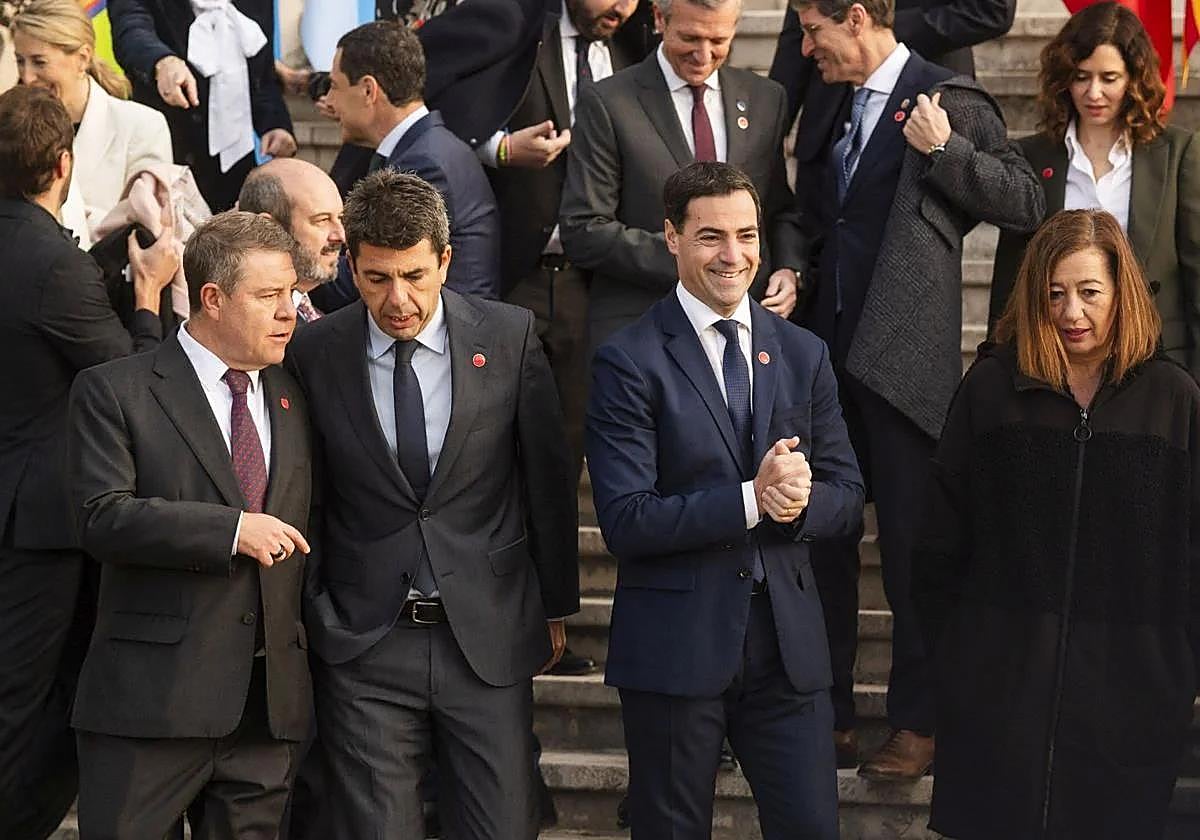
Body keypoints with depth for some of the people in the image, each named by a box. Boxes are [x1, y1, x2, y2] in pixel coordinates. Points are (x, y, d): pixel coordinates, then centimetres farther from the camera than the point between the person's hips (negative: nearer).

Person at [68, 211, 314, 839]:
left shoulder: (290, 394, 15)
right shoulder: (114, 392, -2)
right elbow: (103, 517, -14)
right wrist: (232, 528, -20)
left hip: (270, 702, 5)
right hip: (153, 694, -5)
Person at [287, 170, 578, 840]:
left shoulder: (511, 337, -2)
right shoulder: (315, 353, -2)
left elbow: (548, 476, 6)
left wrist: (556, 606, 11)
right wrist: (314, 613, 5)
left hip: (490, 639, 0)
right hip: (364, 644, 0)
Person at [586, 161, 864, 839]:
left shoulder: (804, 355, 10)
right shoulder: (629, 362, -6)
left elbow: (848, 499, 9)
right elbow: (626, 521, -14)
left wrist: (800, 502, -14)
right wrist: (753, 499, -21)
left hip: (789, 638, 4)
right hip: (676, 645, -3)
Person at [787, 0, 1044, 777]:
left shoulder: (949, 101, -5)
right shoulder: (832, 110, 17)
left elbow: (1028, 202, -9)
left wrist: (944, 151, -18)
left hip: (903, 362, -7)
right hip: (828, 356, 7)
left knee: (913, 546, 0)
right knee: (822, 538, 10)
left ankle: (918, 724, 9)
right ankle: (829, 714, 20)